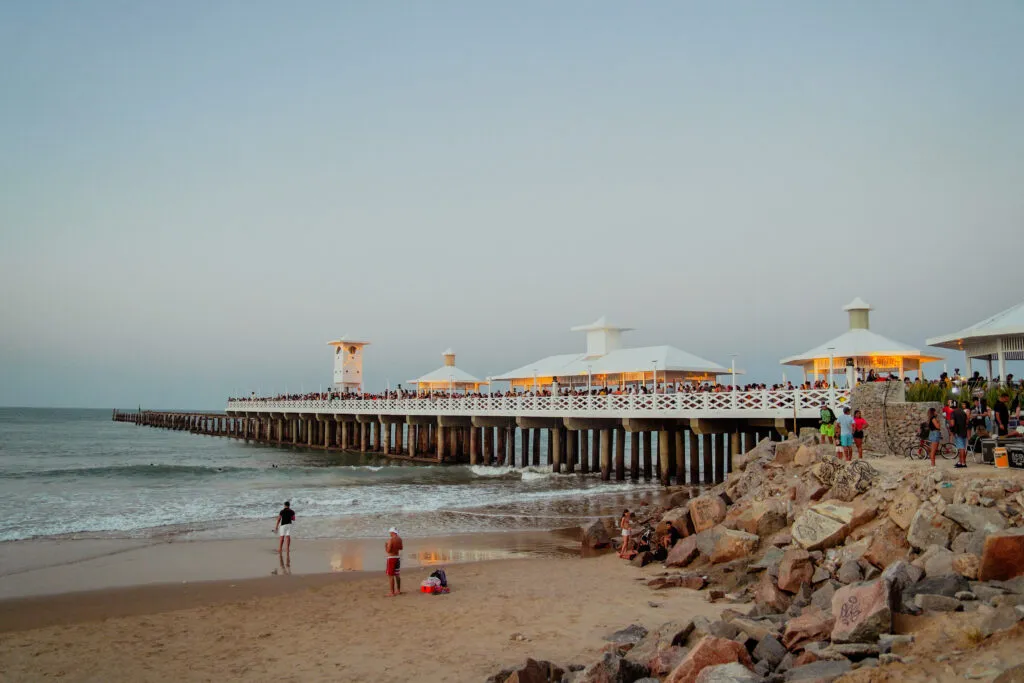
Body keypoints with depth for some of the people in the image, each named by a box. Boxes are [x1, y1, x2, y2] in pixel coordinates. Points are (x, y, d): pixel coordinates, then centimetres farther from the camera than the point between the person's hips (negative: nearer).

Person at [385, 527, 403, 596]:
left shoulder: (390, 539, -18)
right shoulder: (399, 539, 5)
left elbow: (388, 551, -18)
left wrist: (386, 545, -1)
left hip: (391, 558, -8)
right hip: (398, 557, 8)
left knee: (390, 575, -3)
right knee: (397, 575, 18)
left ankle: (392, 592, -4)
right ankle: (398, 590, 26)